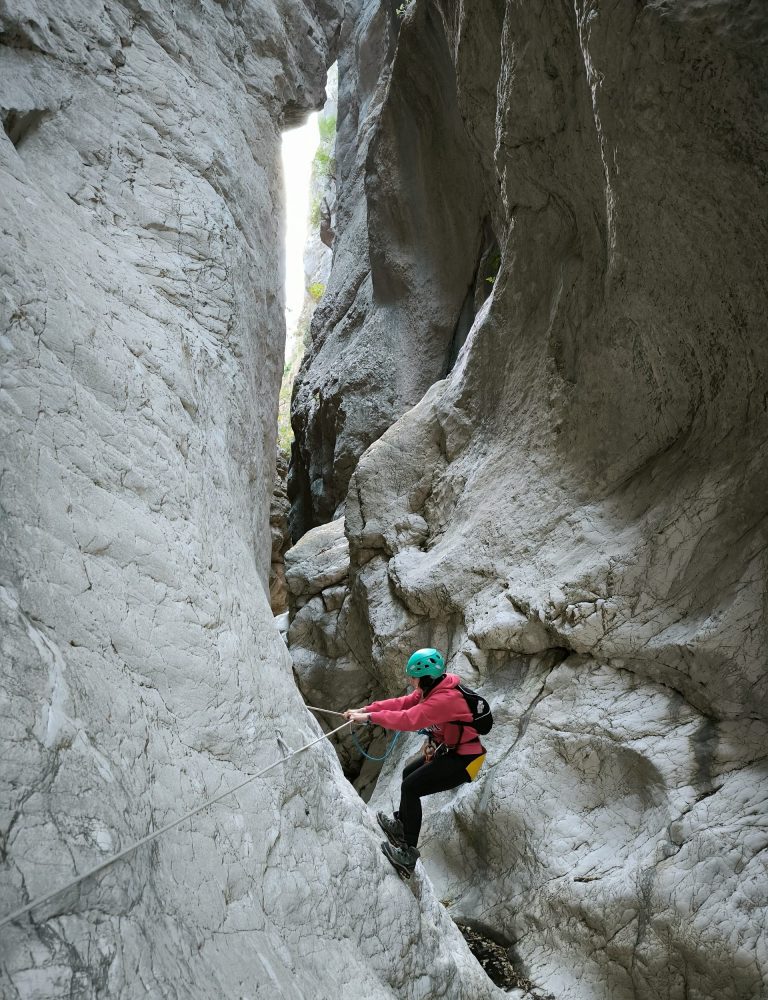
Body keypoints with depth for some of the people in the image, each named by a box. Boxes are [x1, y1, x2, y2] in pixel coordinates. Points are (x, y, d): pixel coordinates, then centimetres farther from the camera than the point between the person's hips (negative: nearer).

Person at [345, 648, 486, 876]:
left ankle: (408, 854, -10)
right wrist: (365, 710, -8)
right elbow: (402, 703, 0)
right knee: (409, 773, 21)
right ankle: (401, 825, 35)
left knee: (410, 788, -14)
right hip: (448, 750, 10)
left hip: (462, 760, -10)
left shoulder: (446, 698, -31)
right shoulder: (432, 688, 0)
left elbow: (409, 719, -36)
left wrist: (370, 717, -30)